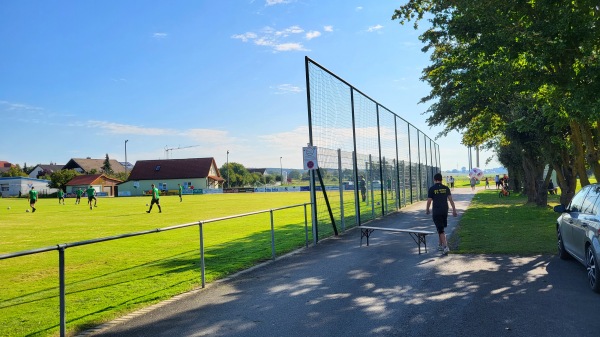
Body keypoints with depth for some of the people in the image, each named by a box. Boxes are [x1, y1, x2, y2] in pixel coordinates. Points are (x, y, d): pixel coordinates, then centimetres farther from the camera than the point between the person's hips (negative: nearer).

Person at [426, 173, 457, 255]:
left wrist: (427, 210, 10)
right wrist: (454, 210, 8)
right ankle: (440, 245, 29)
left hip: (436, 212, -4)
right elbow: (450, 199, 2)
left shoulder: (431, 189, -7)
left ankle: (445, 247, -15)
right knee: (441, 228, 19)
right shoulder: (446, 188, 4)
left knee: (440, 230, -3)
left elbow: (429, 201, -5)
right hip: (445, 211, 4)